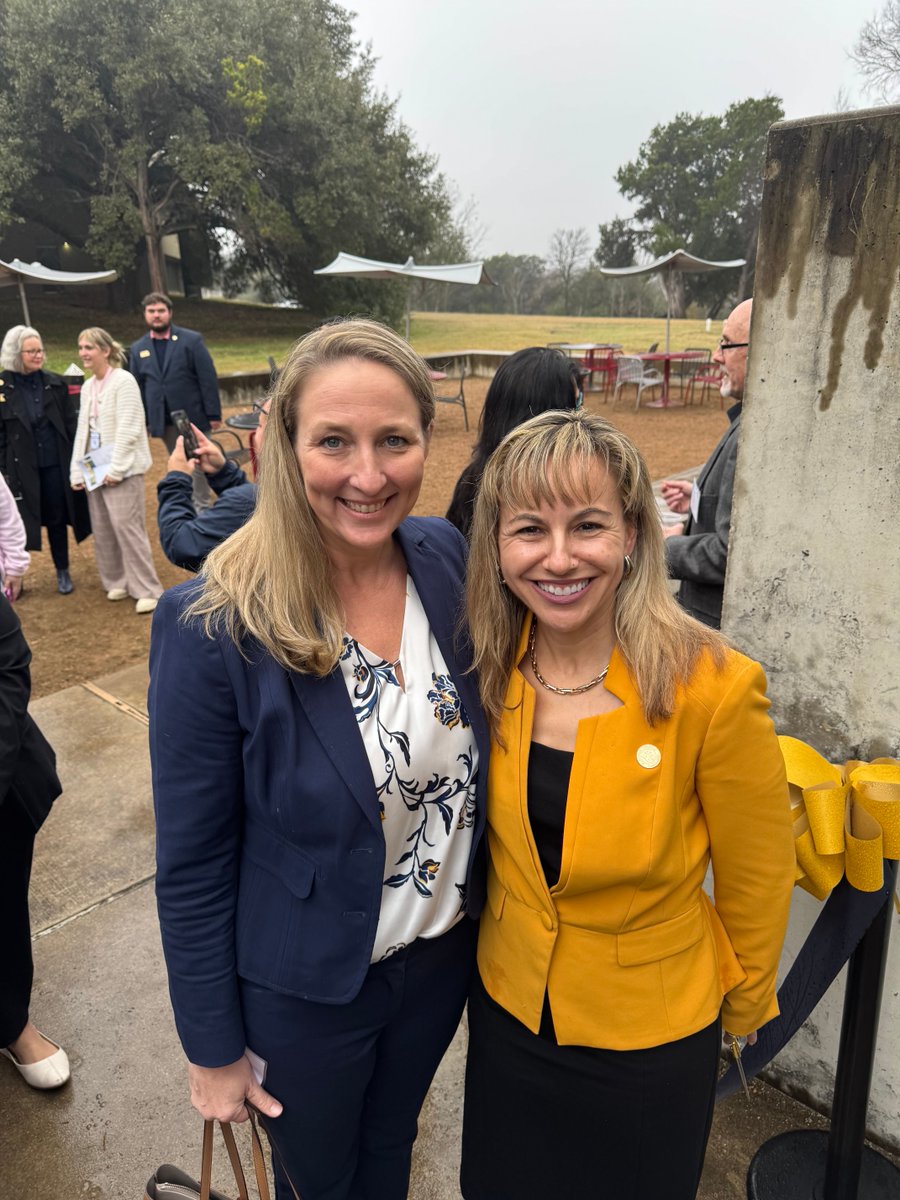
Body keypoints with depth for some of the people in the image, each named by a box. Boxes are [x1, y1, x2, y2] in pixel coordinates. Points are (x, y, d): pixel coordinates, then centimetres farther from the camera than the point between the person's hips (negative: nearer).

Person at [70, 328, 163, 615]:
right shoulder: (87, 387, 14)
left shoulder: (123, 380, -10)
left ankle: (147, 590, -3)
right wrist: (77, 470, 10)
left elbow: (128, 429, -16)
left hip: (122, 467, -8)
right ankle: (117, 581, 21)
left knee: (126, 526, -10)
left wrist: (116, 468, -19)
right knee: (103, 529, 8)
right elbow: (83, 430, 16)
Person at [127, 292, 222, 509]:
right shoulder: (137, 348, 8)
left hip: (192, 418, -4)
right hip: (164, 421, 4)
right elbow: (137, 387, 10)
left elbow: (208, 379, -6)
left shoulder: (192, 340, -3)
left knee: (197, 466, 2)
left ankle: (203, 506, 10)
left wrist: (214, 414, -11)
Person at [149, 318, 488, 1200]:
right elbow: (191, 863, -16)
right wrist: (213, 1047, -8)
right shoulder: (212, 627, -26)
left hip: (446, 955, 4)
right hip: (305, 991, -3)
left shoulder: (450, 562, -14)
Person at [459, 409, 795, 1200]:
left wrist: (745, 1006, 3)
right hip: (507, 1012, 4)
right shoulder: (488, 668, -14)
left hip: (652, 1044, -3)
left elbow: (756, 879, -11)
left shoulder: (713, 688, -27)